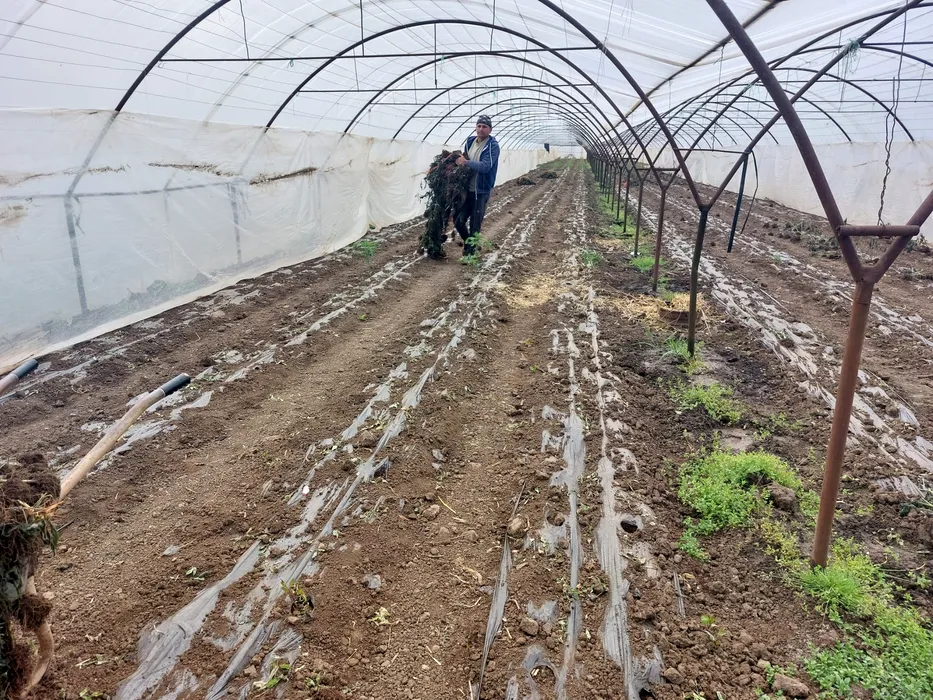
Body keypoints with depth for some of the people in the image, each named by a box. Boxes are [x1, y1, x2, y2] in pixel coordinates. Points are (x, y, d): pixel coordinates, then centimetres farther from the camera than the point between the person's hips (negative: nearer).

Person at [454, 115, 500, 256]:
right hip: (466, 189, 6)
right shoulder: (470, 140, 8)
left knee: (475, 225, 0)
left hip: (481, 191, -6)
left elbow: (485, 166, -25)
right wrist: (460, 159, 1)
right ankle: (468, 242, 33)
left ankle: (470, 252, 12)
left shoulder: (493, 146, -12)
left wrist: (466, 162, -22)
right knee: (458, 220, 9)